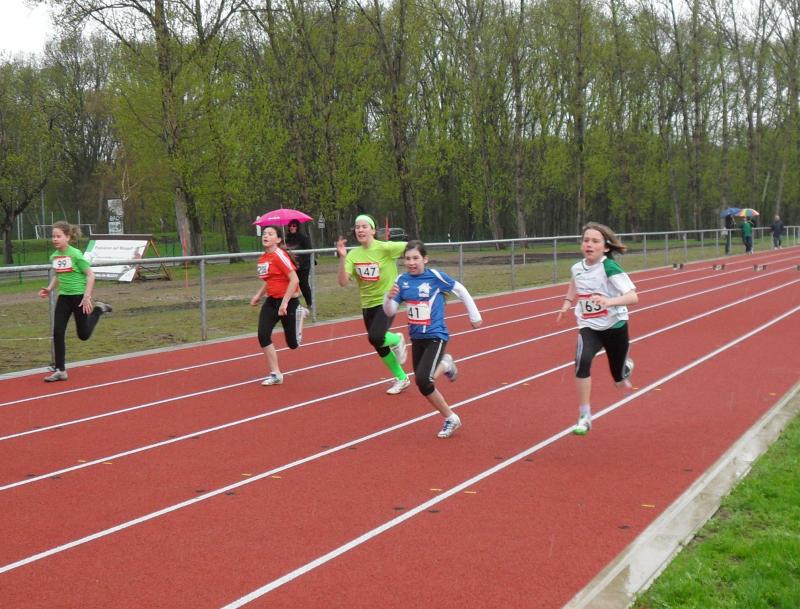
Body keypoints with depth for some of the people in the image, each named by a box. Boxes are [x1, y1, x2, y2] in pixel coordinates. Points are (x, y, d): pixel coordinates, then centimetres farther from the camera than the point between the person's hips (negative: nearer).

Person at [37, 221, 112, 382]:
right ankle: (60, 370, 2)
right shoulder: (54, 257, 3)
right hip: (63, 297, 5)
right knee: (58, 333, -5)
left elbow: (90, 275, -12)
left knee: (83, 334, 6)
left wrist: (87, 297, -18)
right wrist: (49, 289, 0)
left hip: (79, 296, -5)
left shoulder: (75, 254, -15)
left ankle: (98, 310, 32)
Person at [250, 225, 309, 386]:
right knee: (263, 336, -10)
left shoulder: (280, 255, -18)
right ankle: (275, 374, 1)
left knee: (292, 344, 4)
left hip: (288, 301, -7)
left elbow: (294, 280, -22)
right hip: (271, 301, 7)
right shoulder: (263, 258, 7)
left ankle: (298, 314, 34)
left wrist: (285, 303, -24)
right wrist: (258, 295, 13)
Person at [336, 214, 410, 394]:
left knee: (375, 338, -26)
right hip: (368, 305, 5)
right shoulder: (353, 254, -4)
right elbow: (343, 282, -14)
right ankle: (401, 378, 33)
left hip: (387, 301, -5)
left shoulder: (385, 248, -15)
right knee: (380, 346, 12)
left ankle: (396, 340, 9)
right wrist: (342, 257, -23)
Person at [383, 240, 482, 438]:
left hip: (435, 336, -5)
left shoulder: (435, 276, -12)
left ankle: (445, 364, 7)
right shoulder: (402, 281, -1)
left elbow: (460, 290, 1)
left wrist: (475, 316, 6)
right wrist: (389, 297, -19)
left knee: (423, 380, -22)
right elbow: (390, 312, 1)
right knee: (423, 384, 10)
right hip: (417, 338, 5)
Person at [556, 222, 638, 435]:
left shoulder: (610, 268, -21)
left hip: (615, 327, -3)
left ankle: (626, 366, 54)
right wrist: (567, 304, 11)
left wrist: (609, 301, -46)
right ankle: (584, 417, -19)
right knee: (582, 361, -28)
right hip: (589, 327, 3)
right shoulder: (577, 268, -5)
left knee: (620, 379, 13)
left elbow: (633, 297, -31)